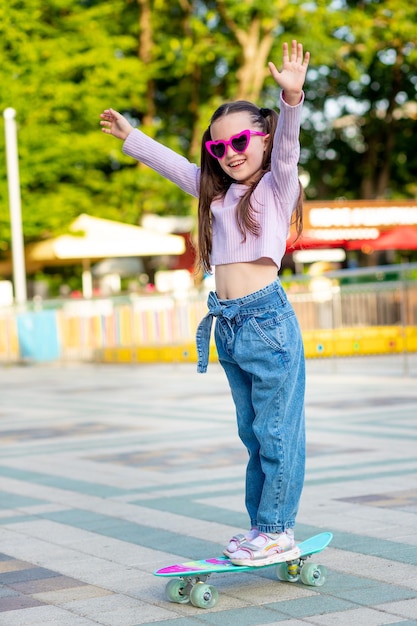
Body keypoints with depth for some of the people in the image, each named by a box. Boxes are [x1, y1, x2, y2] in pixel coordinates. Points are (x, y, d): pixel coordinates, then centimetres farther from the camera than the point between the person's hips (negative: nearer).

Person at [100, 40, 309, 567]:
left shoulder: (277, 185, 1)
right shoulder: (216, 192, 19)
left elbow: (287, 145, -17)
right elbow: (171, 164, 31)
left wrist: (291, 98, -34)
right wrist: (129, 136, 39)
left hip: (267, 317, -7)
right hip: (228, 324, 7)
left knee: (277, 430, -2)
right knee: (253, 432, 13)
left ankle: (278, 531, 5)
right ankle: (262, 525, 20)